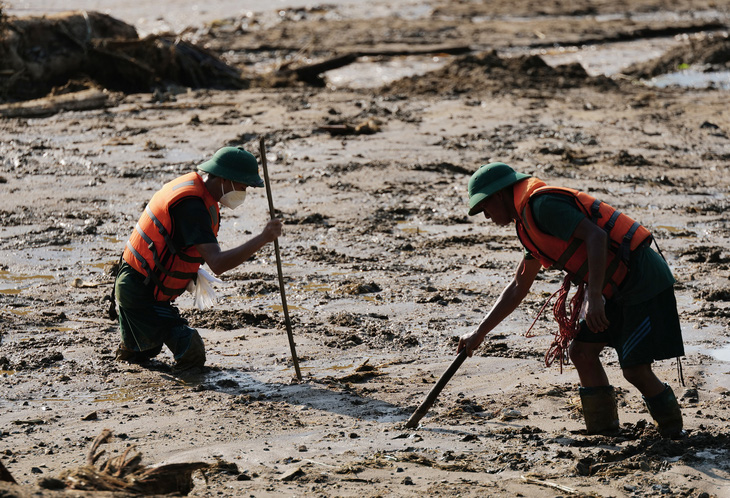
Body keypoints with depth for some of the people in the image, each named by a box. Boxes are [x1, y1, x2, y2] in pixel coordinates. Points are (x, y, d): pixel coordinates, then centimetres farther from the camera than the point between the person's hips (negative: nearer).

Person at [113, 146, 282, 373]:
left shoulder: (190, 183, 5)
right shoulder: (191, 205, -27)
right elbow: (217, 263, -37)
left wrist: (191, 271, 11)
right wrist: (262, 239, -40)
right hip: (142, 295, -10)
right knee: (192, 356, -9)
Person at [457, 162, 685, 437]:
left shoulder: (543, 204, -14)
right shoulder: (530, 220, 19)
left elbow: (596, 236, -25)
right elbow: (518, 288, 27)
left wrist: (593, 296, -31)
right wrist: (480, 332, 28)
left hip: (645, 282, -10)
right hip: (620, 290, 10)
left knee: (635, 369, -11)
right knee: (581, 350, 8)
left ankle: (674, 435, 8)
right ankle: (604, 432, 14)